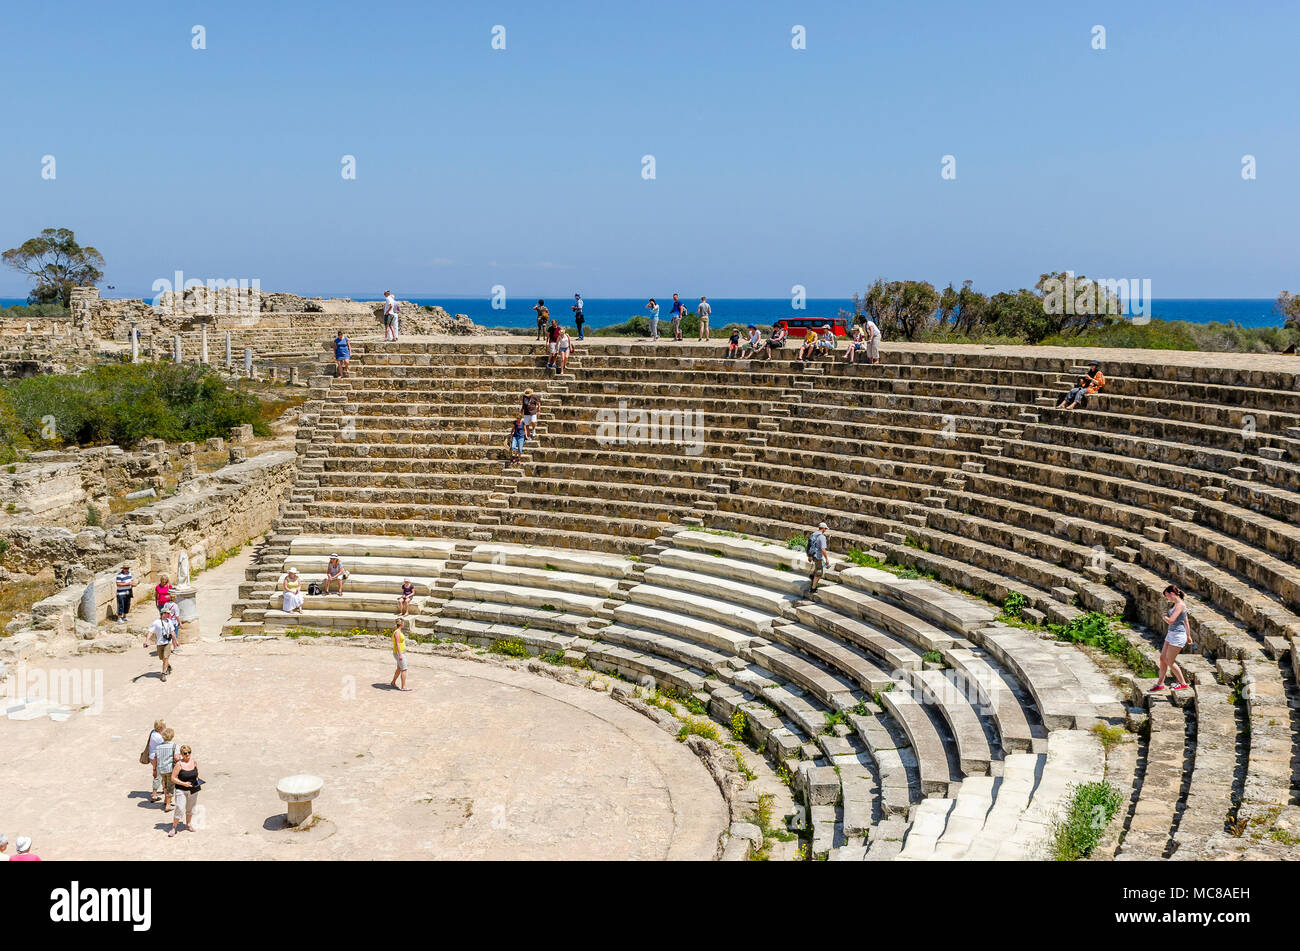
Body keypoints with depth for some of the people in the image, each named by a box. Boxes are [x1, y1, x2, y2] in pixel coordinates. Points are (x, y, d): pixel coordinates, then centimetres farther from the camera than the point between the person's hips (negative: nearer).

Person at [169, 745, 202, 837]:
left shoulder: (194, 762, 0)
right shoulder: (179, 764, -15)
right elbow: (173, 778, -13)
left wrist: (198, 782, 2)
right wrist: (184, 784, -22)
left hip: (193, 790, 5)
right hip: (181, 790, -5)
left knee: (190, 808, 17)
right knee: (180, 809, -10)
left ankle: (188, 824, 38)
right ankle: (173, 828, 5)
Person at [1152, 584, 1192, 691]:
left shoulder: (1180, 605, -18)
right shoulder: (1175, 604, 12)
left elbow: (1170, 621, -25)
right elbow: (1186, 622, 22)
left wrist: (1164, 617, -4)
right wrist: (1188, 636, 30)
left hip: (1178, 636, -10)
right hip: (1171, 634, 10)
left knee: (1170, 661, -2)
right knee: (1163, 658, 11)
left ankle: (1183, 683, 10)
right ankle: (1160, 683, 19)